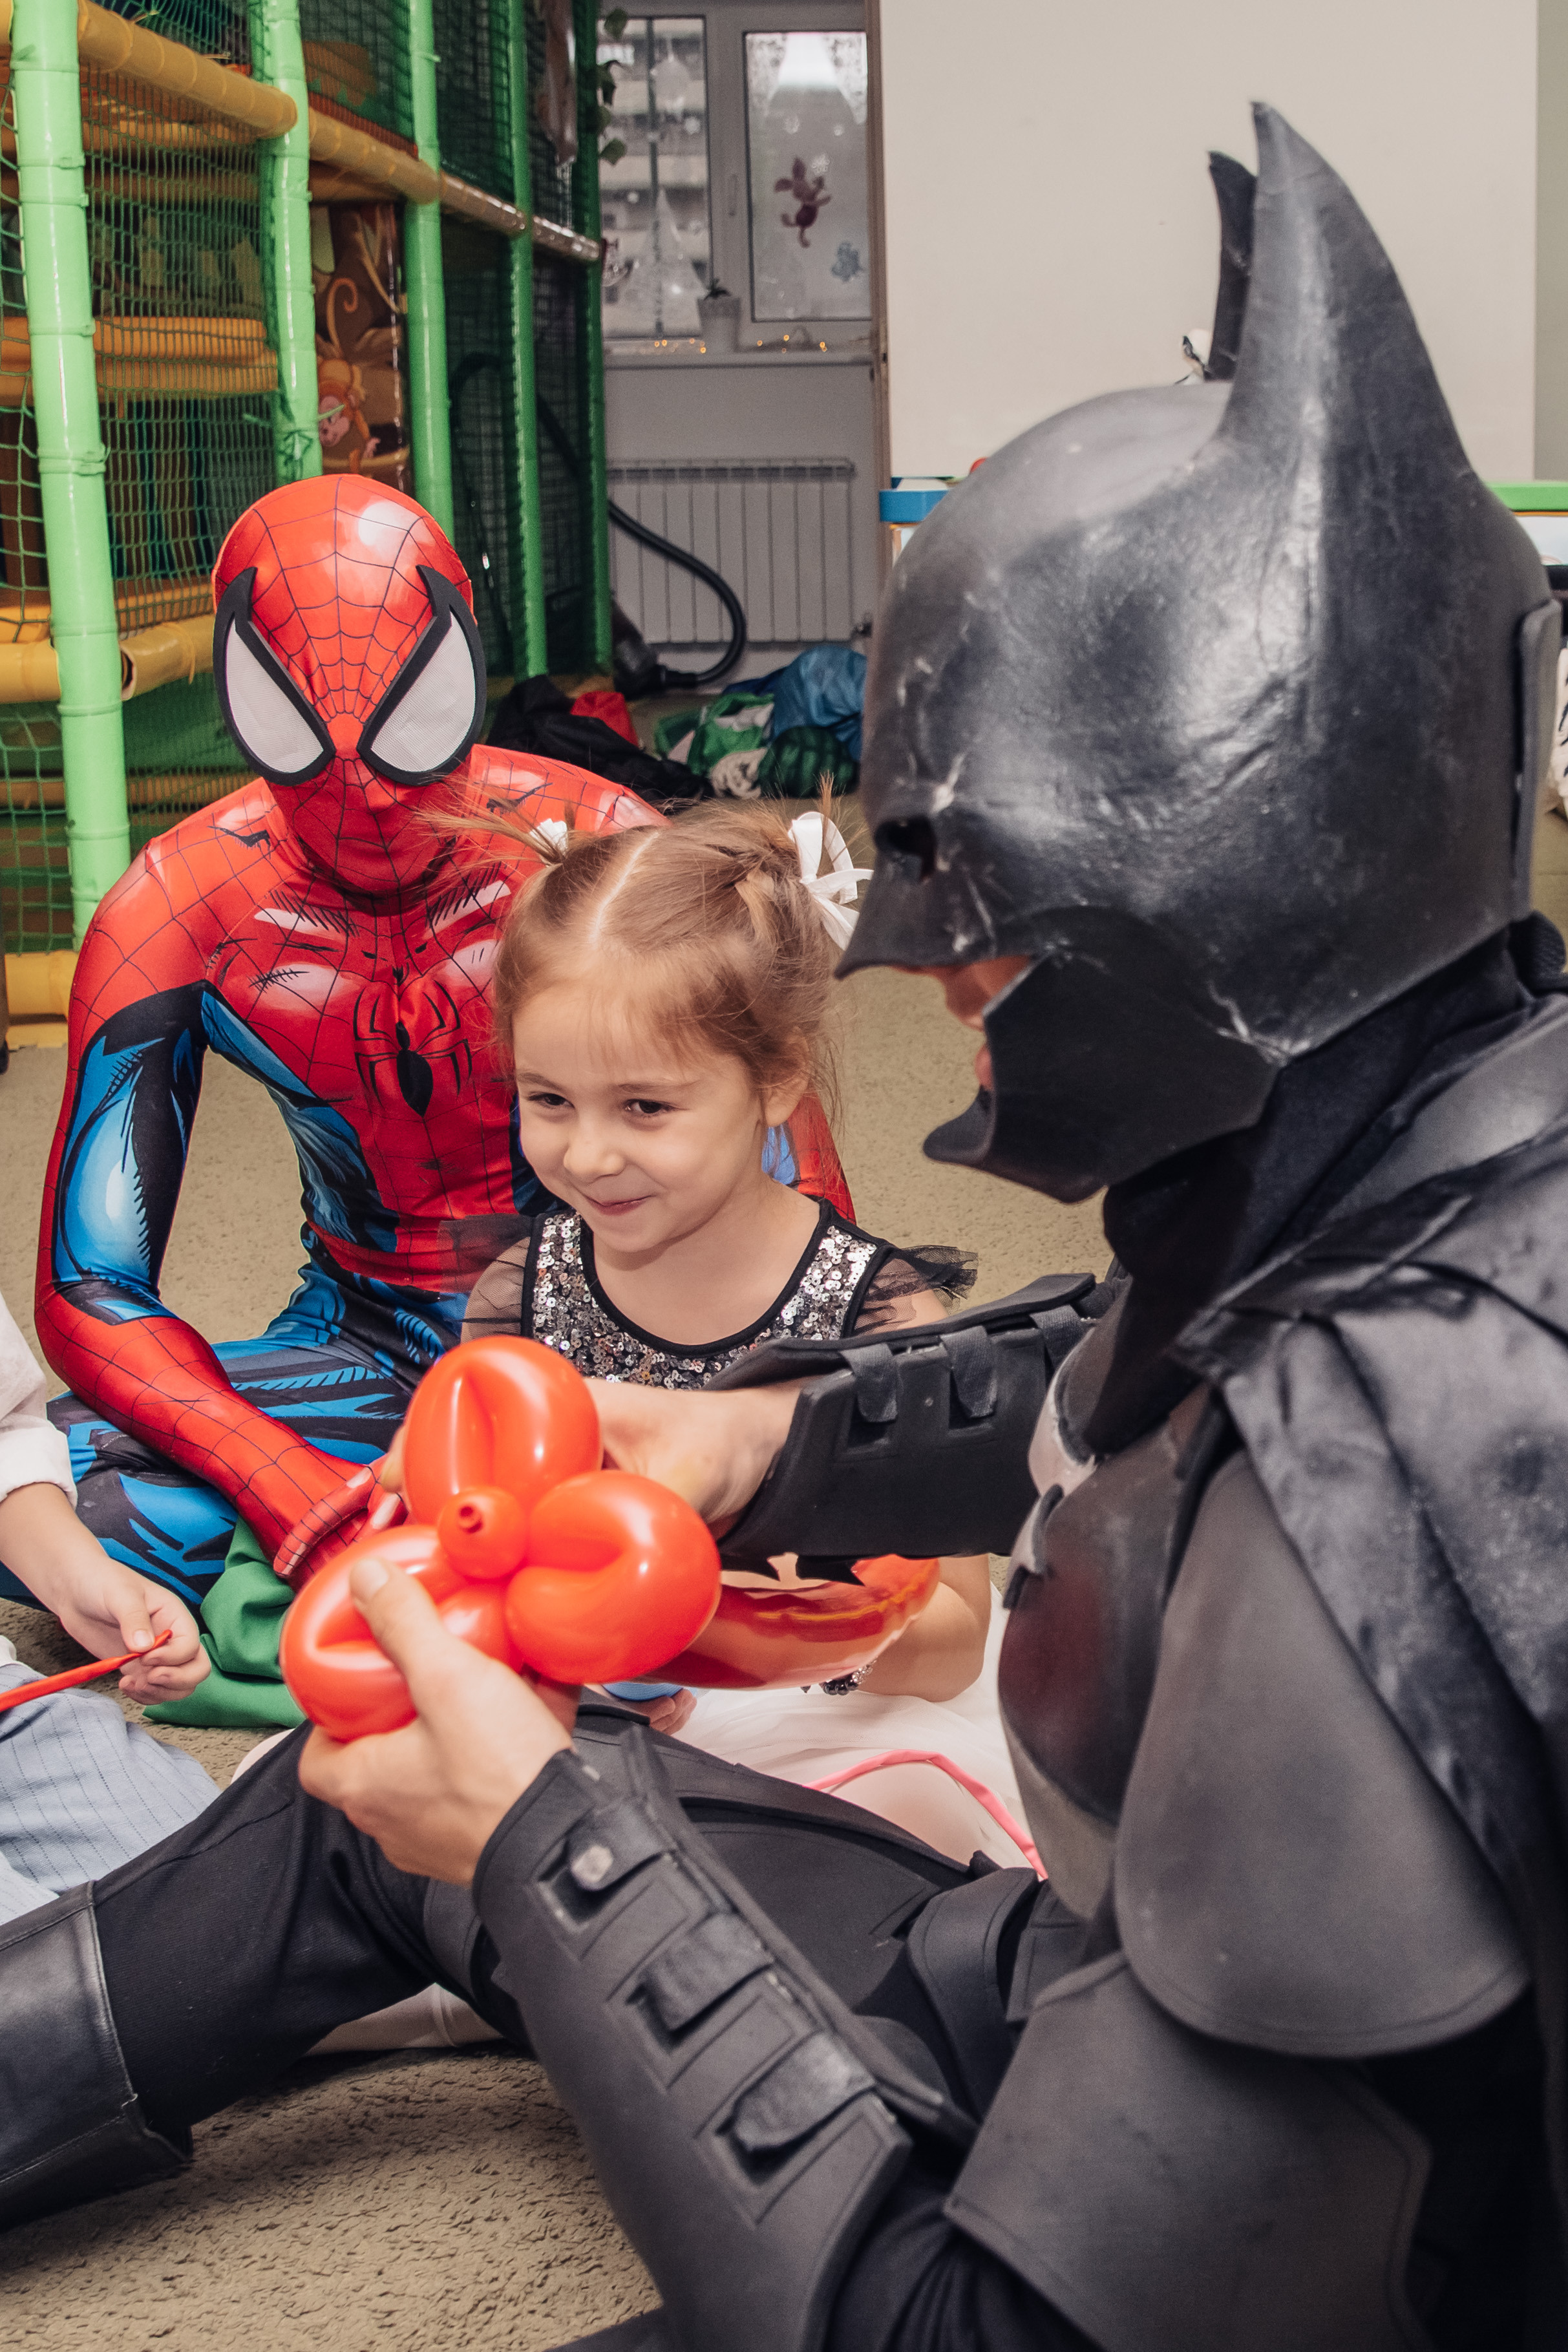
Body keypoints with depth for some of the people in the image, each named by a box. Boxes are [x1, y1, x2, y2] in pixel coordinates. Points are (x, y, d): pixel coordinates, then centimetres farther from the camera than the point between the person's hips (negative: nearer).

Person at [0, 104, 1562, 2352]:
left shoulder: (1363, 1514, -38)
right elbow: (1178, 1384, 15)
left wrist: (540, 1836, -23)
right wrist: (780, 1437, 7)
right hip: (1100, 1998, 8)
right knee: (379, 1798, 14)